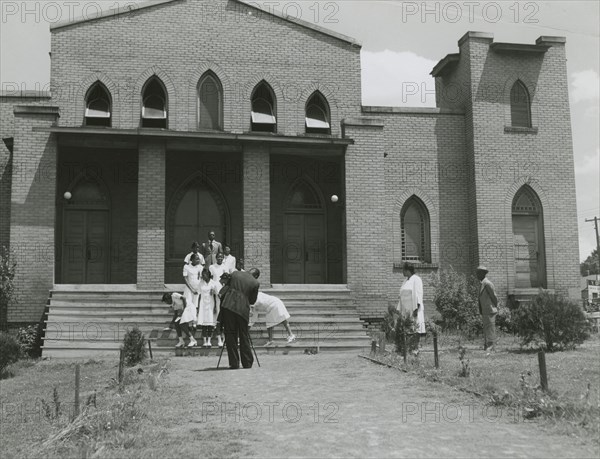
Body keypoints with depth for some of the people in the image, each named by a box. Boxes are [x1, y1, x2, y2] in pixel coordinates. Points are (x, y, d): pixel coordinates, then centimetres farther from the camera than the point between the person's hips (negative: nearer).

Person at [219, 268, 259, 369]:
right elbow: (252, 300, 12)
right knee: (244, 337, 12)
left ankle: (234, 363, 6)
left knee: (230, 336, 6)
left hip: (228, 306, 1)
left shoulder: (235, 273, 10)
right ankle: (247, 363, 16)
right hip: (242, 309, -1)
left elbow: (226, 288, 17)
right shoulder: (255, 283, 5)